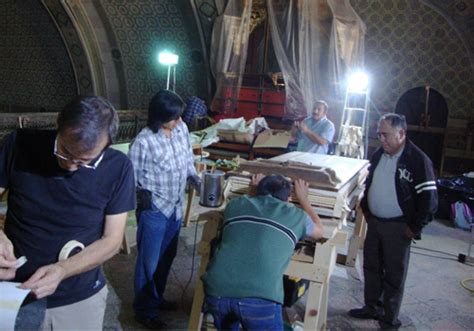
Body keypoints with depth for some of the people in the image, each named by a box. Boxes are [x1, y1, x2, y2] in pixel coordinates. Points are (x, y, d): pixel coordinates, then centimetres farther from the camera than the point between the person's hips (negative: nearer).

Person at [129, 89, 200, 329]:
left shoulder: (182, 129, -4)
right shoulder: (144, 142, -23)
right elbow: (132, 175, -12)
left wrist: (195, 177, 0)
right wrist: (143, 191, -25)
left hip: (175, 206, 7)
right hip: (154, 210, -7)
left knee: (167, 256, 21)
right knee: (149, 261, 7)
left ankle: (156, 297, 42)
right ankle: (144, 309, 25)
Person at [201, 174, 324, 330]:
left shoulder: (235, 204, 18)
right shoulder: (296, 216, 16)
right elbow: (319, 231, 39)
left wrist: (255, 189, 57)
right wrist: (302, 198, 51)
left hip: (217, 290, 4)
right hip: (259, 297, -3)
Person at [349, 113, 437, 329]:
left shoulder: (418, 160, -17)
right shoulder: (379, 154, 4)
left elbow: (429, 199, -16)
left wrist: (415, 227, -13)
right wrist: (365, 209, 14)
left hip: (397, 227, -6)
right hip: (374, 222, 7)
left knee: (394, 275, 5)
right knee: (371, 267, 16)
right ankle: (371, 307, 34)